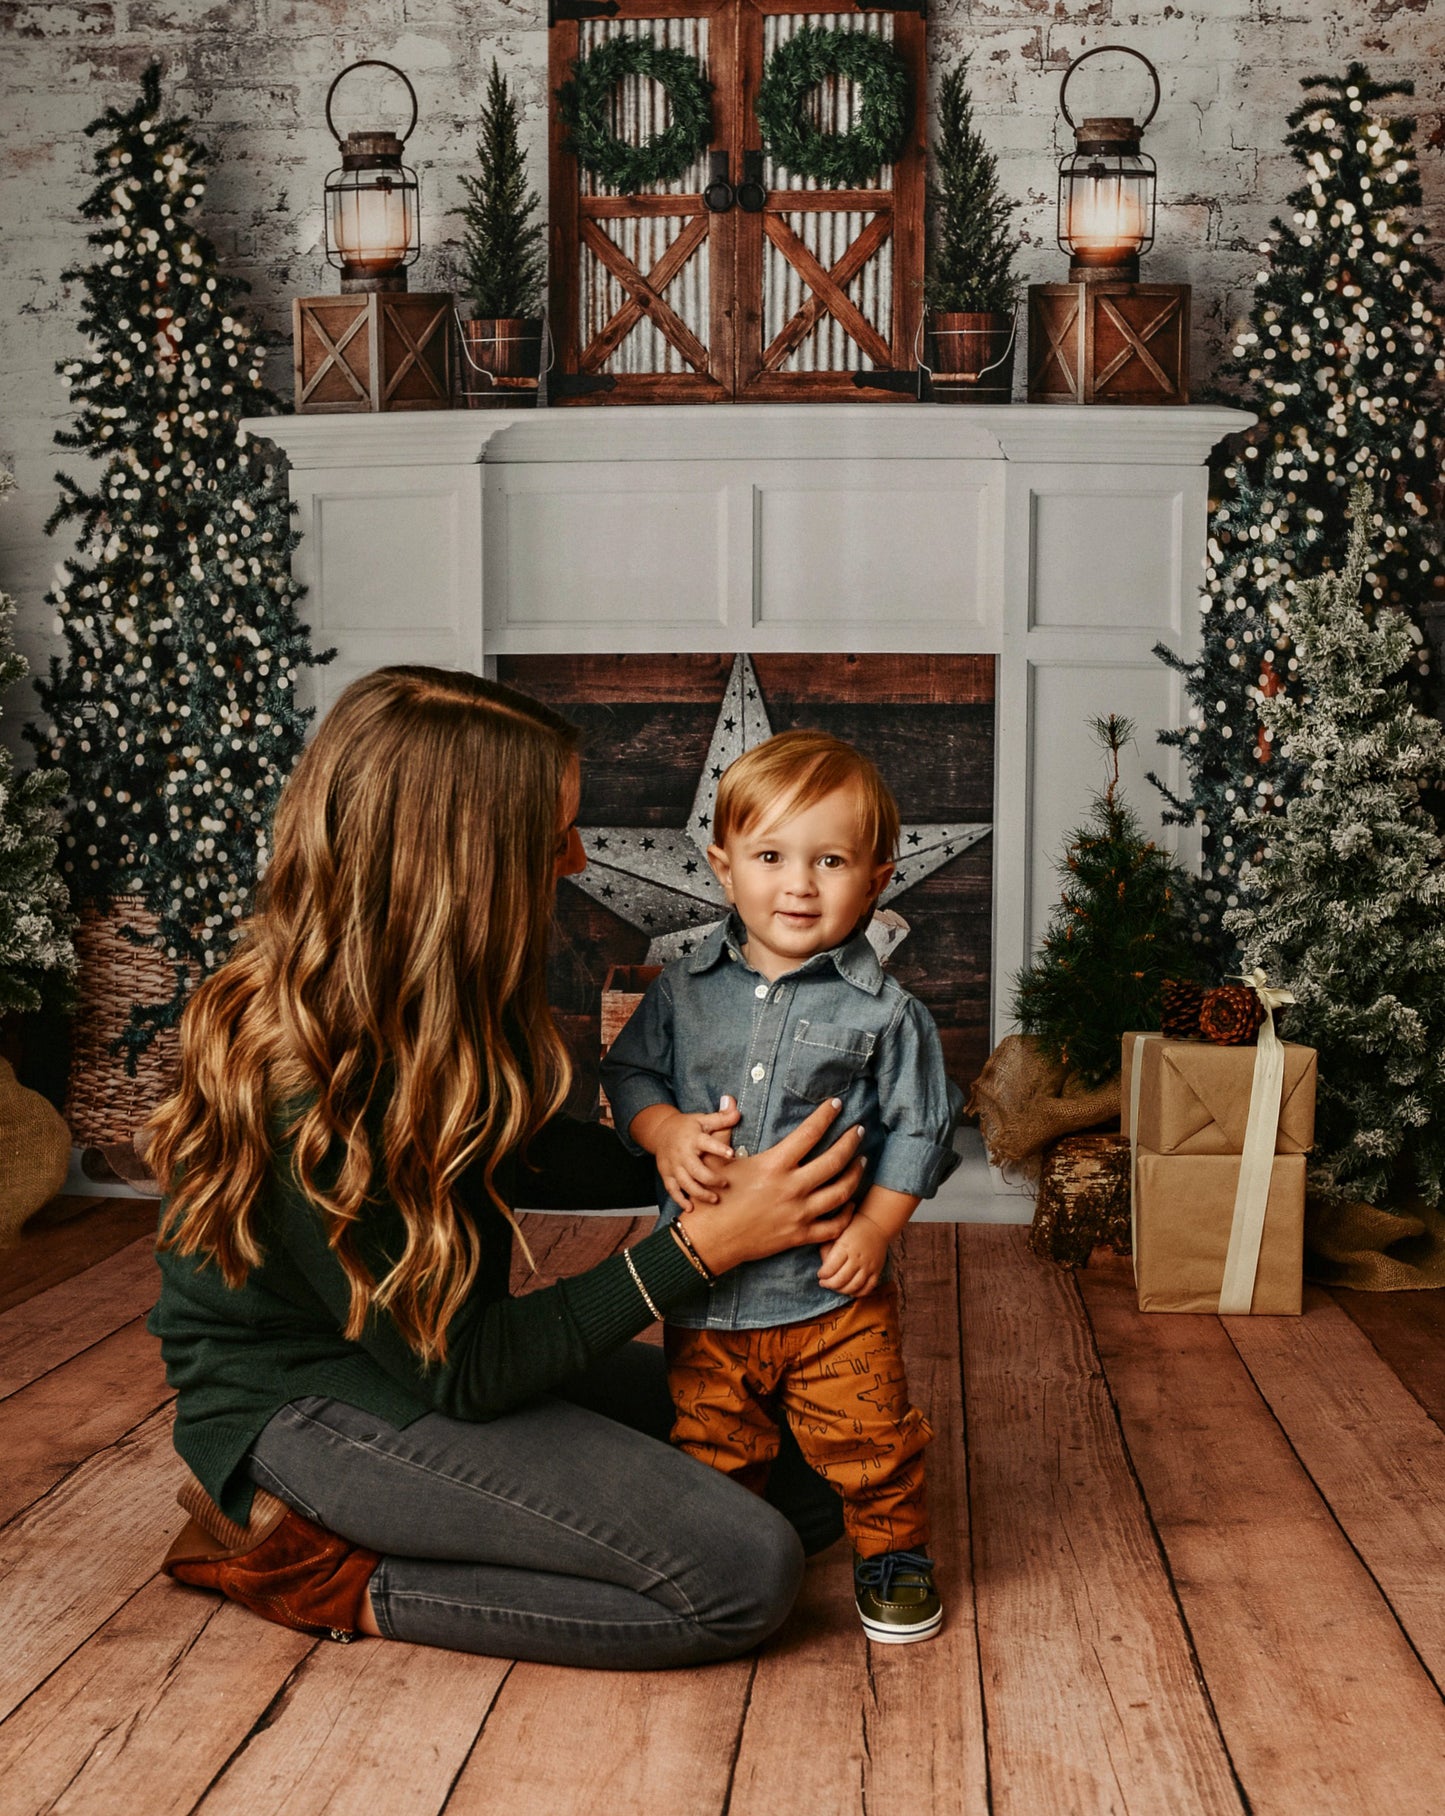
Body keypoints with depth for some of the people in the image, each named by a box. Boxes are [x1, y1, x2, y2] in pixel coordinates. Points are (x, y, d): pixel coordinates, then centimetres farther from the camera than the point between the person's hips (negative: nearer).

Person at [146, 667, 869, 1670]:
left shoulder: (436, 1005, -5)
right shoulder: (303, 1090, -30)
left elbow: (527, 1156, 12)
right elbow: (460, 1369, -22)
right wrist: (708, 1240, -23)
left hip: (426, 1349, 9)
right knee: (748, 1570, -18)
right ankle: (333, 1576, -7)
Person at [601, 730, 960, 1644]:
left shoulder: (885, 1011, -9)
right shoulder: (685, 989, -2)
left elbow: (918, 1128, -6)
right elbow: (629, 1070, 7)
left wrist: (876, 1226, -15)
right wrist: (665, 1131, -12)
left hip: (832, 1291, -2)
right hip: (705, 1286, 3)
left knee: (870, 1439, 8)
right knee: (712, 1448, 18)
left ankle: (893, 1552, 34)